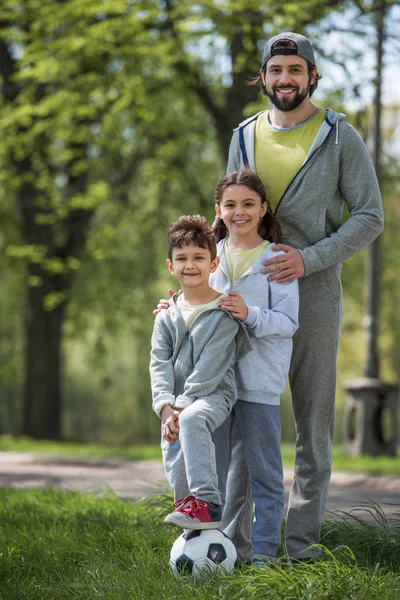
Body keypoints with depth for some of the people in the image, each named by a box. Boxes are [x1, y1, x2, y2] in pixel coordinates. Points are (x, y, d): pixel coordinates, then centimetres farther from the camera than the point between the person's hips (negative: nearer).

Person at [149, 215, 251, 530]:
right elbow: (160, 365, 4)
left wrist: (182, 408, -18)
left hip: (213, 394, -5)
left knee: (192, 419, -37)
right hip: (177, 403, 6)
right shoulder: (167, 316, 13)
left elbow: (210, 366, -11)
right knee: (177, 470, -3)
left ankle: (207, 504, -41)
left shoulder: (225, 311, -3)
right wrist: (166, 407, -13)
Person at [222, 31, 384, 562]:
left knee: (314, 422, 2)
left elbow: (370, 217, -5)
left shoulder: (340, 138, 0)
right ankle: (234, 539, 0)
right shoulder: (245, 138, 12)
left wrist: (310, 258, -16)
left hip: (314, 290, -3)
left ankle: (302, 540, 7)